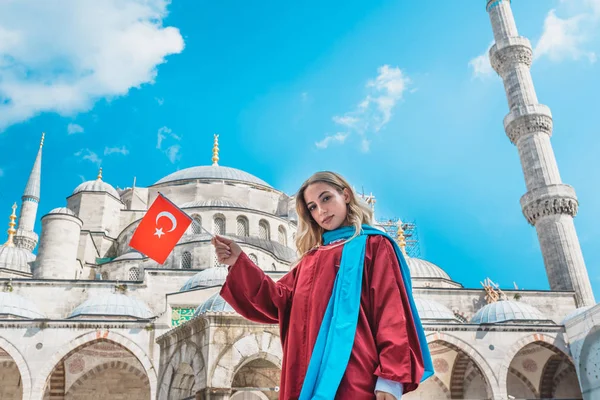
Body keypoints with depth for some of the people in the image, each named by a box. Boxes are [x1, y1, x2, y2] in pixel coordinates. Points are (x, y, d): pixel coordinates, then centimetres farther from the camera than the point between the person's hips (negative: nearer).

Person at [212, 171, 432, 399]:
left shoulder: (374, 245, 7)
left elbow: (391, 311, -4)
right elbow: (279, 302, 13)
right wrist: (239, 262, 3)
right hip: (306, 376, 5)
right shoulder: (311, 257, 23)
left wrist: (391, 377, -14)